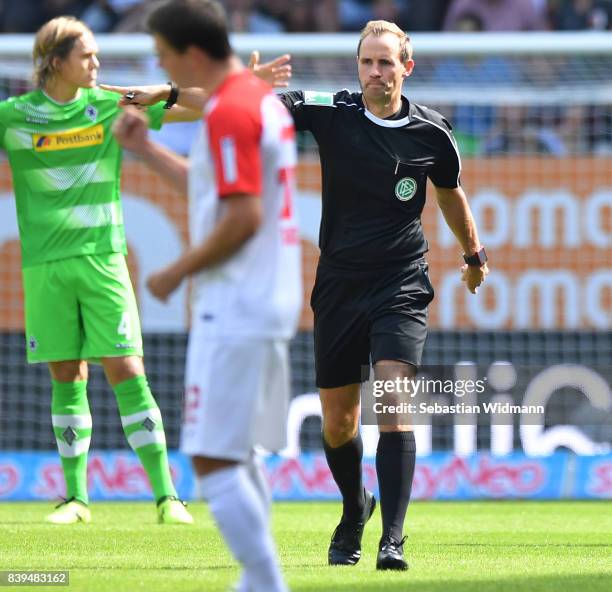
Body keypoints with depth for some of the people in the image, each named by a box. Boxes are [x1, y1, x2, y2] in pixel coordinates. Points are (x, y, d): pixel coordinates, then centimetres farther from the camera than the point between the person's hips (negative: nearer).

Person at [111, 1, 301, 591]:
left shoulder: (228, 111, -16)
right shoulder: (263, 99, 15)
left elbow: (243, 217, -22)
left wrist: (176, 272, -13)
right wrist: (145, 149, 22)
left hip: (235, 311, -11)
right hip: (270, 304, 11)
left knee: (214, 461, -10)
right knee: (238, 456, 17)